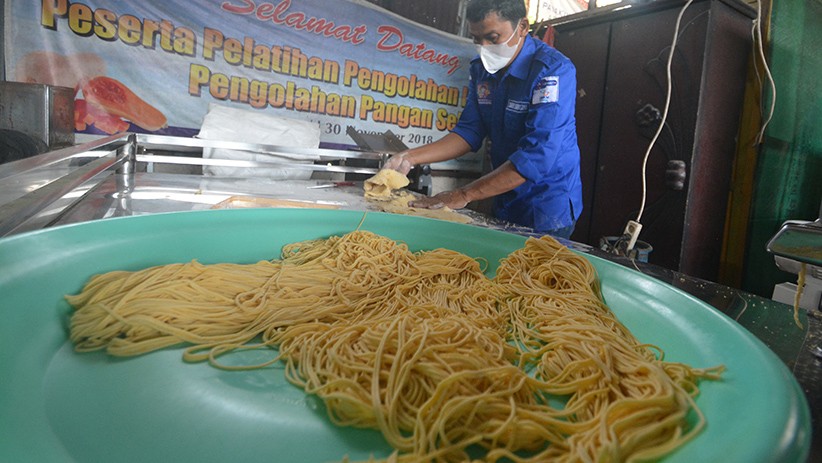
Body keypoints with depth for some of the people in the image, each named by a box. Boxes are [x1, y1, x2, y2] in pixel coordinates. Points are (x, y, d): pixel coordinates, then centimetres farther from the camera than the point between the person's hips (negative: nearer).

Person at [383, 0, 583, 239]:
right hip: (504, 205, 6)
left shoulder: (553, 71, -21)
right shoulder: (482, 68, 1)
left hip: (547, 209, -6)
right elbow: (470, 132, 2)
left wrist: (464, 195, -30)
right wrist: (410, 157, -11)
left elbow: (538, 156, -28)